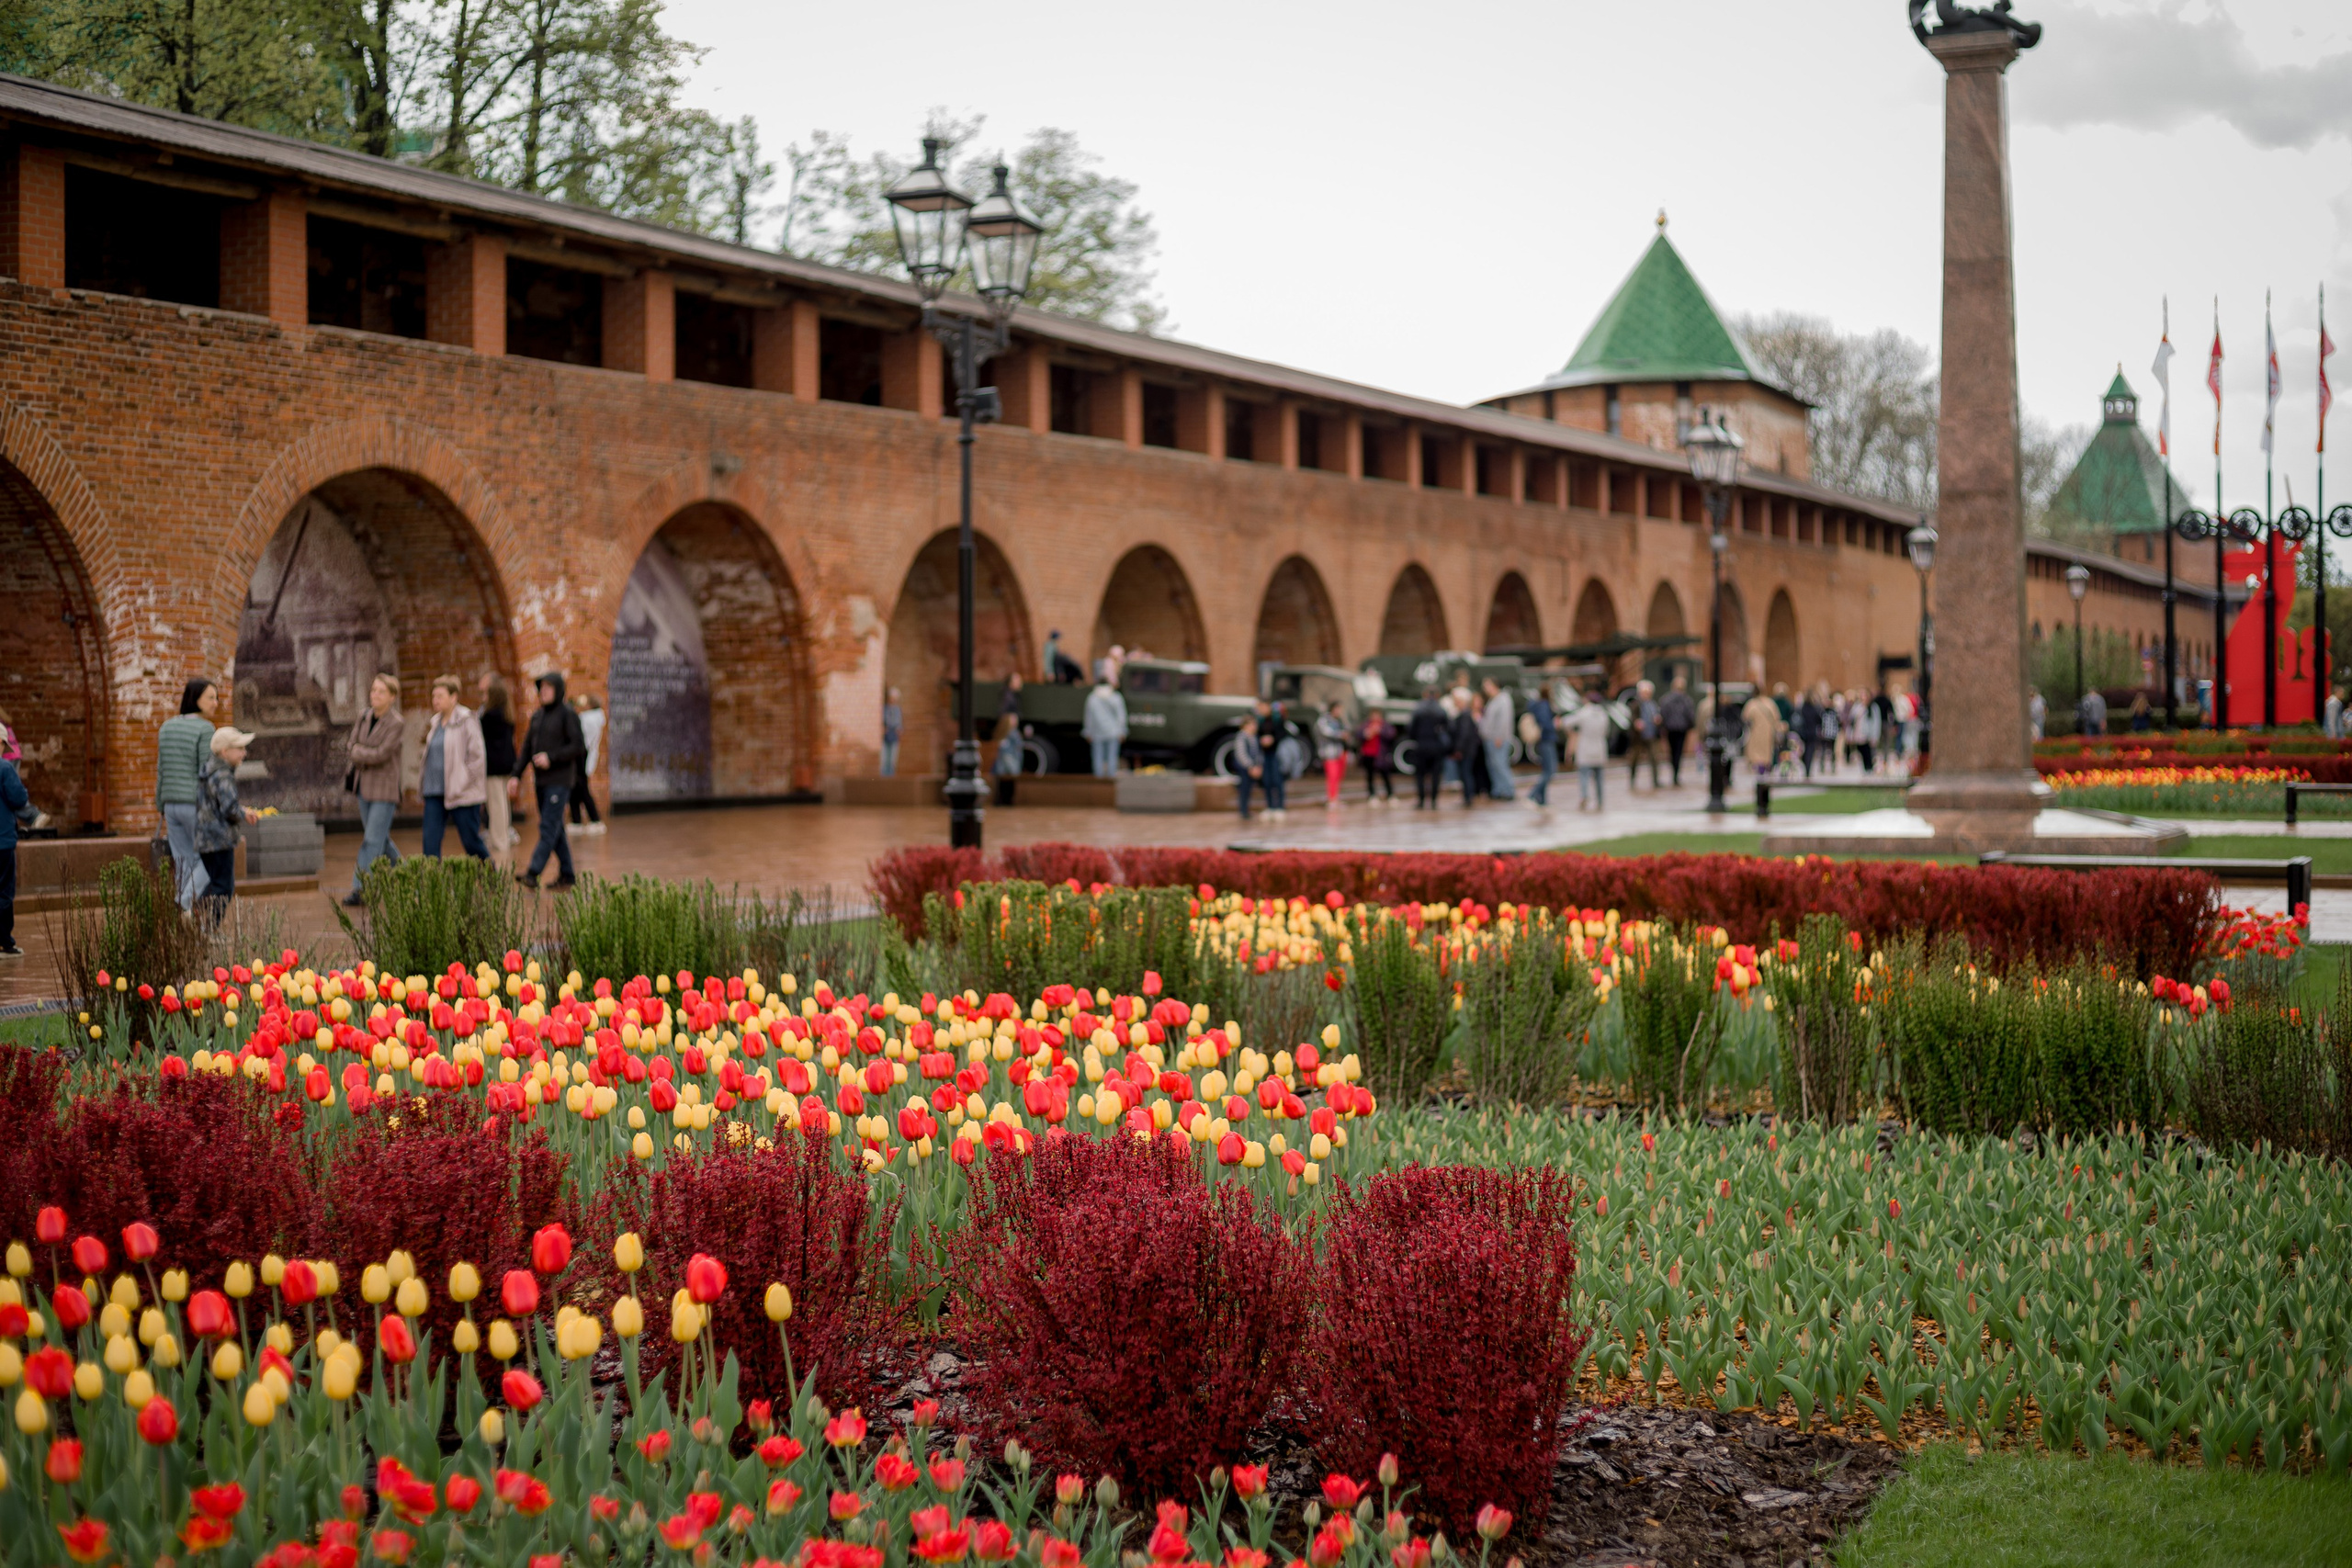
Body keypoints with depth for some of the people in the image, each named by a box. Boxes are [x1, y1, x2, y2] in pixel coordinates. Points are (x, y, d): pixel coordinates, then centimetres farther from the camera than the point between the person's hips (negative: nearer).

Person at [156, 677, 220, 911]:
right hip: (196, 804, -6)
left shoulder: (167, 727, 9)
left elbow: (161, 771, 11)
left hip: (172, 804, 7)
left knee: (185, 863, 11)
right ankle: (186, 904, -13)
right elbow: (206, 773, -16)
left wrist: (161, 809, 16)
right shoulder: (205, 729, -12)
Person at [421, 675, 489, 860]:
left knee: (471, 841, 3)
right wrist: (425, 784, 11)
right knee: (430, 840, -3)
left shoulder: (466, 721, -8)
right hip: (435, 792, 6)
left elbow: (477, 756, -10)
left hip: (461, 794, -6)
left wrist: (462, 785, -12)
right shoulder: (435, 722, 13)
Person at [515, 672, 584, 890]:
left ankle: (533, 874, -17)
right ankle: (566, 874, 15)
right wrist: (516, 774, 8)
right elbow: (527, 748, 17)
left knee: (548, 828, -11)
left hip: (559, 780, -7)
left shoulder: (567, 714, -6)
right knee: (556, 830, 10)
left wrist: (551, 758, -17)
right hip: (540, 781, 7)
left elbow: (579, 746, -12)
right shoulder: (537, 716, 14)